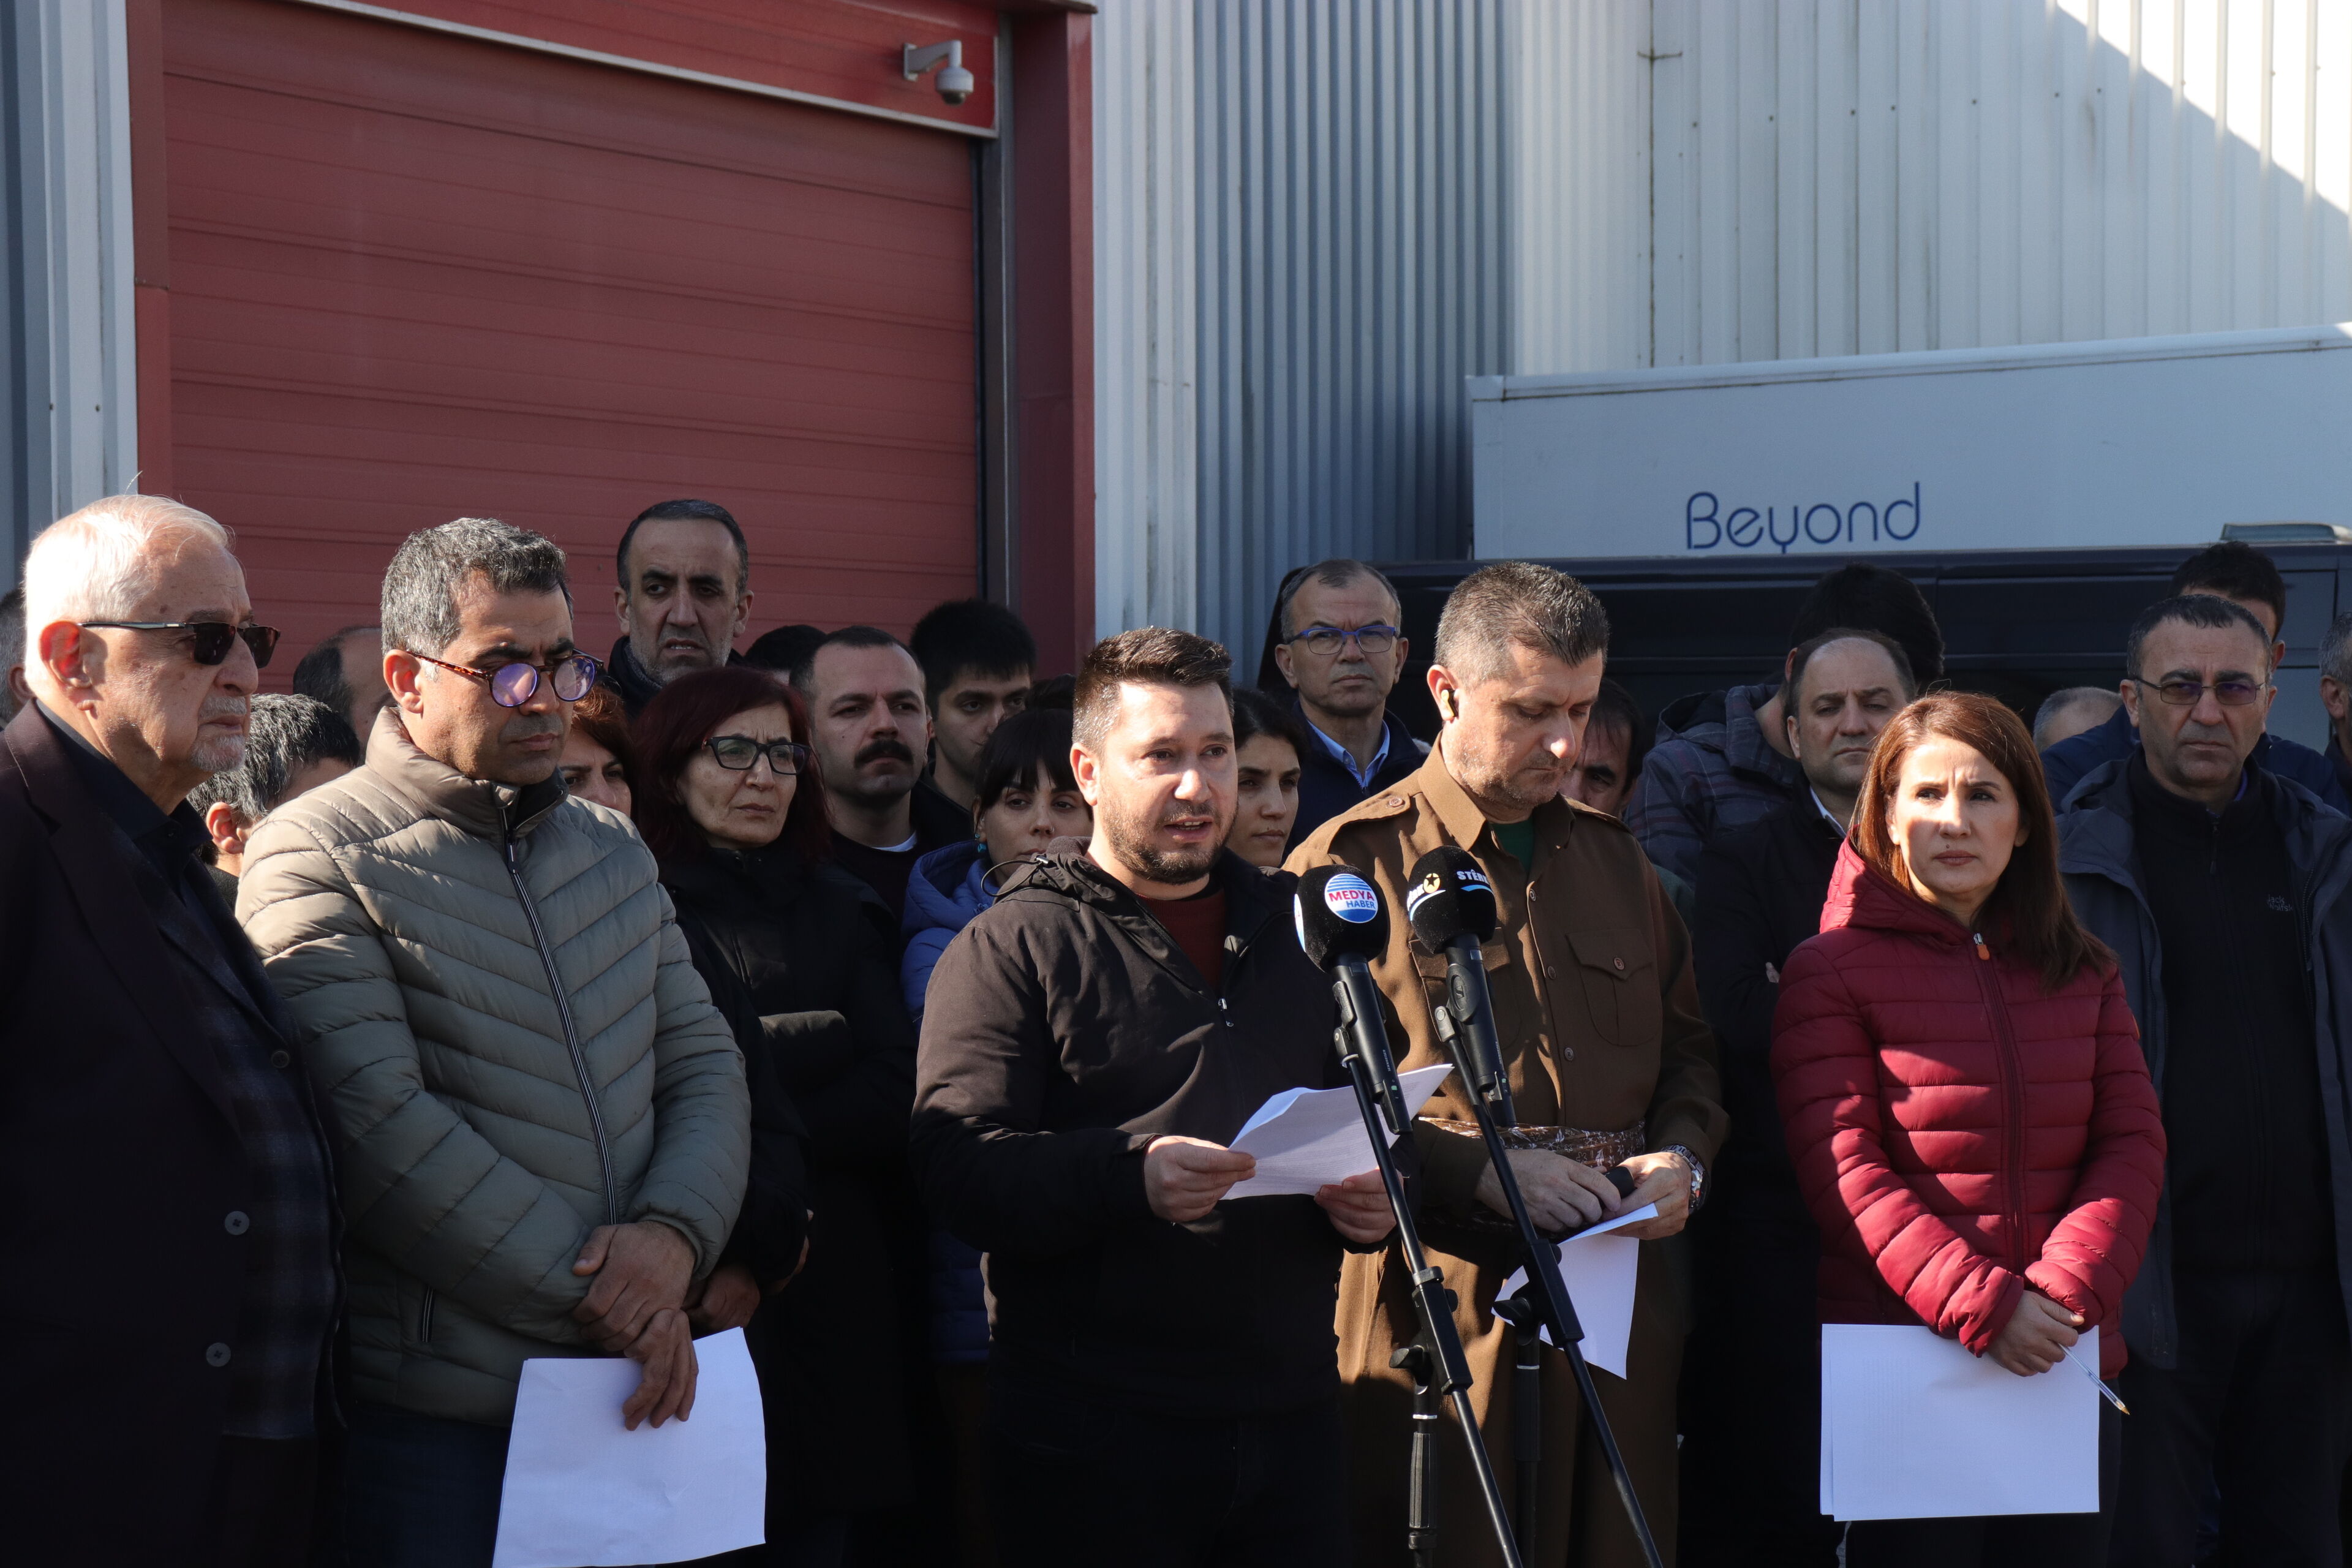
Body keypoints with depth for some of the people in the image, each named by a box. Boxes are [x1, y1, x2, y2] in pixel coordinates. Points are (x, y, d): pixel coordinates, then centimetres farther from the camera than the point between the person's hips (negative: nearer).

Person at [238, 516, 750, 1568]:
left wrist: (676, 1233, -11)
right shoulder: (318, 859, -8)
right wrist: (598, 1299, -15)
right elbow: (385, 1131, -17)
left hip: (634, 1392, 6)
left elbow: (703, 1062, 11)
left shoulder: (612, 851, 14)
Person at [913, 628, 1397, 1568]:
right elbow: (956, 1165, -12)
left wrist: (1371, 1192, 3)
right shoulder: (1012, 946, -1)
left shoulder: (1297, 928, 18)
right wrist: (1129, 1176, -28)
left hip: (1292, 1413, 5)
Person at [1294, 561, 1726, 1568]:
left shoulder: (1612, 859, 18)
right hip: (1443, 1306, -5)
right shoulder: (1352, 866, -2)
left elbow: (1685, 1048, 25)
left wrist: (1683, 1154, 3)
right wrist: (1480, 1171, -17)